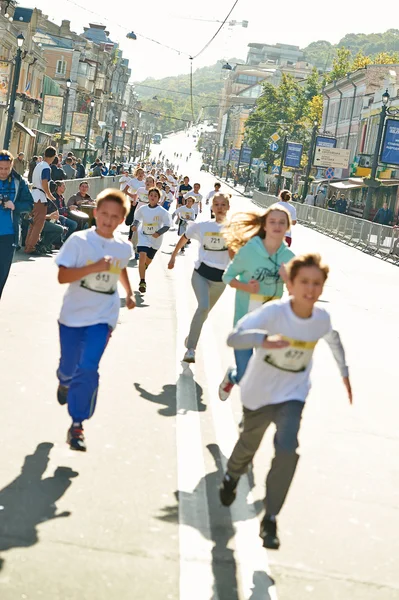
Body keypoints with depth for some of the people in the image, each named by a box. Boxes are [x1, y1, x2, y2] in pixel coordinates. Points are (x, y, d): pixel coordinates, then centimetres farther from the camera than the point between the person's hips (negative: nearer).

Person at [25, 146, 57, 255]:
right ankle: (31, 247, -4)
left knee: (34, 222, 16)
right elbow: (44, 184, -20)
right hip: (40, 197, -9)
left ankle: (28, 245, 19)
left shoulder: (38, 165, 12)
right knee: (39, 223, -4)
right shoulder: (46, 167, -14)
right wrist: (50, 196, -7)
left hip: (34, 194, 9)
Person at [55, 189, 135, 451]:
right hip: (73, 314, -1)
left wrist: (130, 293, 25)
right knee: (69, 365, 16)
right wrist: (95, 267, -29)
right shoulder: (79, 240, -15)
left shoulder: (124, 247, -2)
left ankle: (77, 424, -2)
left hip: (103, 317, 1)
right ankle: (65, 382, 56)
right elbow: (62, 276, -21)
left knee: (88, 368, -15)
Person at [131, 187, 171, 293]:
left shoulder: (162, 211, -12)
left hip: (155, 239, 0)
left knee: (148, 260, 14)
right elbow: (137, 219, 14)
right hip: (143, 236, 0)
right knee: (142, 256, -21)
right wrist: (135, 225, -5)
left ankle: (143, 268, 53)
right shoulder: (142, 208, -4)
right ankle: (142, 282, -17)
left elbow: (167, 225, -7)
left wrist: (159, 233, -20)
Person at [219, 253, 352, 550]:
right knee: (249, 445, 20)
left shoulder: (323, 318, -15)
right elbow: (233, 338, -40)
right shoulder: (274, 311, -28)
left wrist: (345, 374, 17)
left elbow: (334, 339, 10)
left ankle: (270, 518, -4)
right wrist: (264, 339, -58)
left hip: (293, 394, 1)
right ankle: (232, 477, 56)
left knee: (288, 450, -19)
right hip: (259, 391, -1)